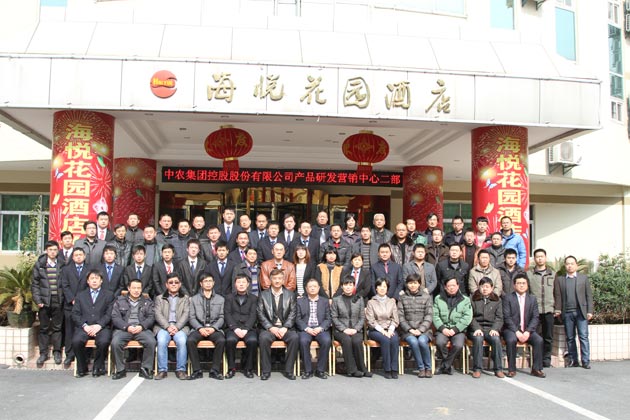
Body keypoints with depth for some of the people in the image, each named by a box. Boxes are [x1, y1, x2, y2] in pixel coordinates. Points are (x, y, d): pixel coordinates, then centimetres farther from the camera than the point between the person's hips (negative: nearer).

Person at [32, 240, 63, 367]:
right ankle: (43, 353, 17)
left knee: (57, 327, 6)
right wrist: (37, 300, -5)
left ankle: (57, 351, 17)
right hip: (45, 301, 0)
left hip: (58, 302, 0)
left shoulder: (62, 265, 2)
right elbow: (35, 284, 3)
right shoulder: (39, 265, 3)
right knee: (44, 328, 7)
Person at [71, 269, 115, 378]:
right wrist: (85, 326, -7)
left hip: (101, 327, -2)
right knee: (76, 341, -29)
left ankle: (98, 367, -6)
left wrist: (99, 325, -13)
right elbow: (75, 314, 10)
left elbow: (109, 314, 4)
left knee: (103, 341, -32)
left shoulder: (109, 295, 16)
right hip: (84, 327, 2)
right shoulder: (80, 295, 22)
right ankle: (82, 368, -5)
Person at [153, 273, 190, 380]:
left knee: (182, 341, -32)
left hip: (180, 327, 0)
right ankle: (162, 370, -22)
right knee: (161, 341, -32)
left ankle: (180, 370, -22)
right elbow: (158, 315, 5)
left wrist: (177, 327, -12)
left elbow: (186, 314, 5)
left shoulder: (185, 298, 19)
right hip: (163, 327, 0)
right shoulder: (159, 298, 19)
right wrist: (168, 327, -12)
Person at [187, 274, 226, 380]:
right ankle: (197, 371, -20)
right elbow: (191, 317, 6)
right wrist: (200, 328, -11)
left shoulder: (220, 299, 16)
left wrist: (213, 328, -11)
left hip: (214, 328, 0)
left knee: (221, 340, -32)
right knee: (190, 340, -31)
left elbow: (222, 317, 7)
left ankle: (215, 371, -20)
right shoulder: (194, 299, 15)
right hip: (199, 328, 0)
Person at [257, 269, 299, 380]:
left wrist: (285, 327, -11)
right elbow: (260, 313, 0)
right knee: (263, 338, -32)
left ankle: (288, 370, -16)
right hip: (269, 327, -1)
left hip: (285, 327, 1)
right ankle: (266, 371, -17)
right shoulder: (263, 295, 8)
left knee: (295, 338, -29)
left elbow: (293, 313, 4)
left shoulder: (290, 294, 11)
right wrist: (271, 327, -13)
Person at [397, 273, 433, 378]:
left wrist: (420, 330, -12)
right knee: (413, 342, -30)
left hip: (423, 329, 0)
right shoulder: (402, 298, 9)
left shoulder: (426, 297, 8)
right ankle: (421, 368, -13)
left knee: (422, 341, -31)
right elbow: (400, 316, 3)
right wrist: (410, 329, -10)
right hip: (408, 330, 0)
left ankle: (428, 368, -11)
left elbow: (429, 316, 1)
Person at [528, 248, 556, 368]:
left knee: (548, 337, 5)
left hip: (549, 310, 2)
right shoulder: (529, 274, 5)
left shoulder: (553, 274, 13)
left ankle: (546, 359, 16)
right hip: (534, 310, -2)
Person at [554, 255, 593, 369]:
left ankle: (586, 361, -1)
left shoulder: (584, 278, 10)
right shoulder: (559, 279, 11)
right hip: (567, 313, 1)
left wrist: (589, 311, -1)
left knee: (583, 336, -5)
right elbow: (557, 296, 7)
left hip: (581, 312, -1)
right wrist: (557, 310, -3)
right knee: (570, 338, 5)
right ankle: (573, 360, 11)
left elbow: (589, 295, 6)